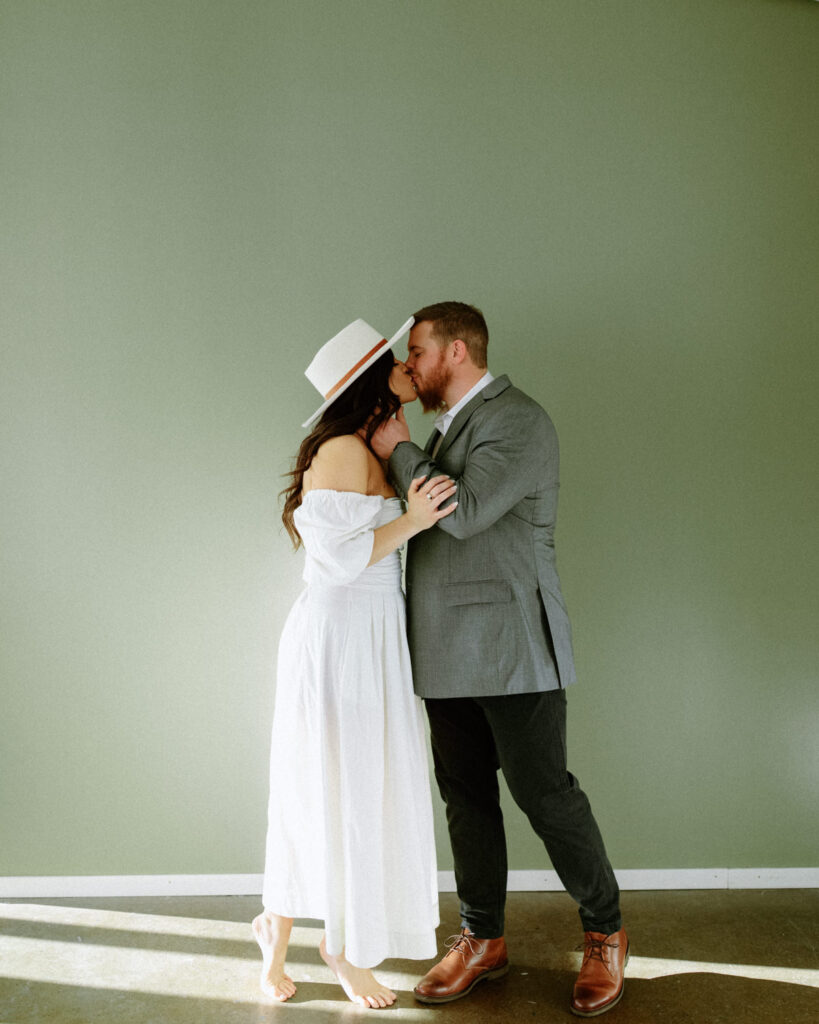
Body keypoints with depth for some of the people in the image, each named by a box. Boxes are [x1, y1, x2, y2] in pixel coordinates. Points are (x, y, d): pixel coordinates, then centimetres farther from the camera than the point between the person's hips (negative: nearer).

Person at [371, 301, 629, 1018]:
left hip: (511, 645, -8)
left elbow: (464, 512, -21)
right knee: (467, 796, 12)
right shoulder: (447, 429, 17)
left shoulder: (519, 420, -11)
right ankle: (482, 942, 27)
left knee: (543, 791, 0)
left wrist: (399, 451, -11)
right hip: (451, 652, 8)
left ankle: (606, 936, 21)